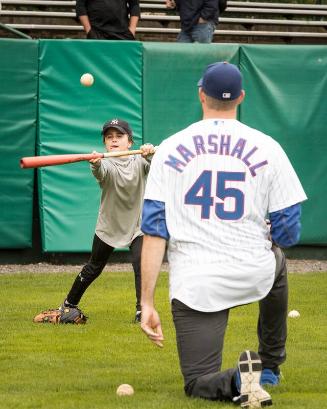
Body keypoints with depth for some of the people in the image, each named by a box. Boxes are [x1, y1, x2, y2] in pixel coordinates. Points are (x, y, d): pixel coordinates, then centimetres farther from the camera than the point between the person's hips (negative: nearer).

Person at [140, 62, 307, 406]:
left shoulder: (170, 149, 0)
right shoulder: (267, 148, -2)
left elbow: (154, 229, -6)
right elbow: (288, 233, -1)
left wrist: (147, 303, -4)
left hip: (194, 284, -1)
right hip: (254, 274, 1)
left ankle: (239, 379, -25)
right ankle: (270, 367, 45)